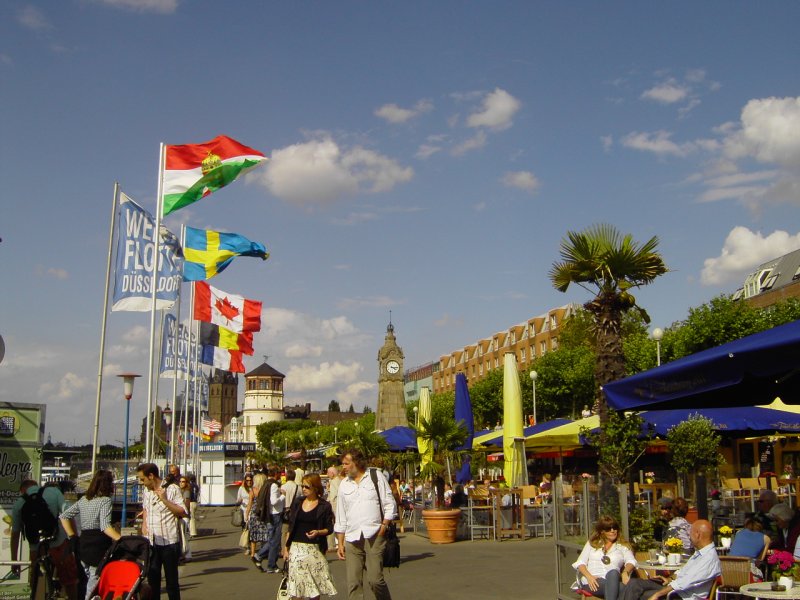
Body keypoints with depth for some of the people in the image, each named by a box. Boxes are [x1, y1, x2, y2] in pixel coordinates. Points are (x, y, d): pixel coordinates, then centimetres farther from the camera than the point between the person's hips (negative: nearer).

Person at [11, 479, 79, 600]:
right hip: (60, 545, -1)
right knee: (70, 581, 16)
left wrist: (14, 560, 10)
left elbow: (15, 534, 3)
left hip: (37, 550, 1)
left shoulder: (18, 504, 2)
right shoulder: (53, 491, -1)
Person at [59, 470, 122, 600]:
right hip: (99, 546, -7)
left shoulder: (83, 500, 12)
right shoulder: (106, 500, -11)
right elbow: (105, 527, -22)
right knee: (94, 588, 0)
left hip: (83, 544, 7)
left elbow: (64, 516, 15)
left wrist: (72, 536, 14)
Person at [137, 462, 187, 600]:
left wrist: (164, 499, -22)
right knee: (152, 578, 12)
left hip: (169, 542, -6)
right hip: (151, 542, 6)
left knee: (171, 580, 3)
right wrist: (144, 523, 10)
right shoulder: (145, 490, 9)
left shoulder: (171, 489, -11)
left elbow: (182, 512, -15)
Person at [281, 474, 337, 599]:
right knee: (296, 582, -1)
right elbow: (290, 526, 11)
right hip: (296, 548, 2)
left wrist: (318, 532, -19)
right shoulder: (297, 502, 9)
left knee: (315, 582, -1)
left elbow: (329, 528, 0)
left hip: (314, 548, -2)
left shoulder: (324, 506, -1)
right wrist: (286, 547, 8)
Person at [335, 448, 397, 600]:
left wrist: (384, 526, -7)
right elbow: (340, 518, 18)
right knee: (353, 583, -2)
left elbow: (390, 505, 5)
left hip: (374, 536, -3)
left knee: (375, 579, -11)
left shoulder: (376, 478, 5)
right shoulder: (344, 485, 15)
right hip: (351, 540, 3)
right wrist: (340, 543, 14)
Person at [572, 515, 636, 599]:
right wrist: (589, 576, -9)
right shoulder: (591, 543, 23)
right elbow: (580, 563, 14)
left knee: (613, 573, -40)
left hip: (612, 582, 0)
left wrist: (625, 572, -22)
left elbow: (631, 561, 2)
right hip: (591, 582, 0)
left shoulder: (623, 546, 21)